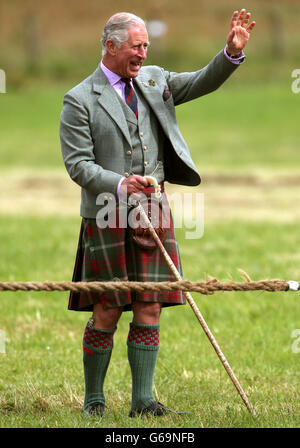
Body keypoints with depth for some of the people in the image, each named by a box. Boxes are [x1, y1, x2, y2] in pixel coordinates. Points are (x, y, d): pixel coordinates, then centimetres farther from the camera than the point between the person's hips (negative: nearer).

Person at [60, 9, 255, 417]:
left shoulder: (154, 81, 14)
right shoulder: (80, 100, -3)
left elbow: (202, 83, 13)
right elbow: (77, 164, -8)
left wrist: (233, 52, -5)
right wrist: (119, 184, -22)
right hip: (107, 216, -5)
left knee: (149, 310, 1)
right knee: (107, 313, -3)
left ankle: (143, 402, 5)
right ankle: (94, 402, 8)